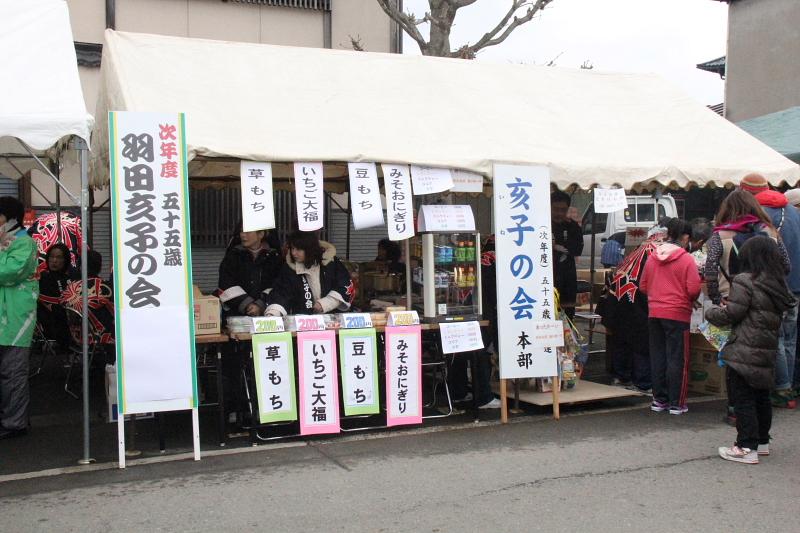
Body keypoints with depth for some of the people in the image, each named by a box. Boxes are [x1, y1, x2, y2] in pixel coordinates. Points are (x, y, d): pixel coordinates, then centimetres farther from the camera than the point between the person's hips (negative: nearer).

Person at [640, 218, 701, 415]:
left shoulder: (651, 258, 4)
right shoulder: (687, 260, -10)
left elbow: (643, 287, 9)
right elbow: (694, 290, -14)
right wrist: (690, 300, 7)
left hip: (654, 313, 5)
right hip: (678, 314, -5)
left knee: (657, 356, 12)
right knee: (677, 359, 3)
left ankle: (659, 399, 19)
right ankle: (676, 403, 7)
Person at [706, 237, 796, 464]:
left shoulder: (745, 281, -13)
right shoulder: (778, 284, 11)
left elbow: (731, 314, -14)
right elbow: (778, 318, 18)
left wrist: (712, 312, 7)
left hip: (744, 352, -8)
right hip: (768, 351, 8)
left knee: (743, 399, -2)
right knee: (761, 397, 19)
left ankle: (747, 447, -1)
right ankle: (762, 441, 30)